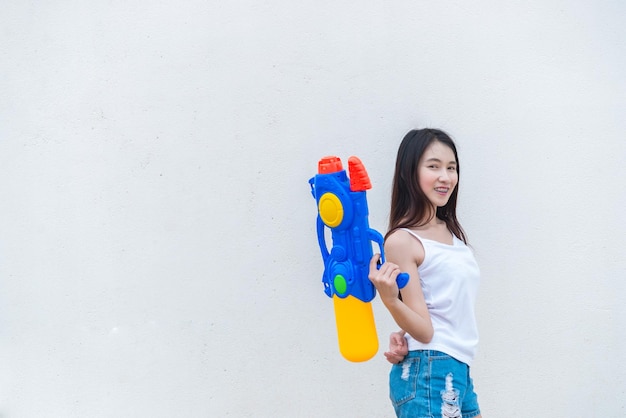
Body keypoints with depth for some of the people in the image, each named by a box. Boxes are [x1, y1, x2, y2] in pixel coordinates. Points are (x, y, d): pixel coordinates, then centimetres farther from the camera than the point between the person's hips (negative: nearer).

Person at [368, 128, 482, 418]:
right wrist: (390, 299, -33)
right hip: (428, 373, -8)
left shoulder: (451, 232, 10)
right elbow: (424, 329, -13)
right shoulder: (403, 240, -14)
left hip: (458, 370, 8)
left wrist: (404, 339, -6)